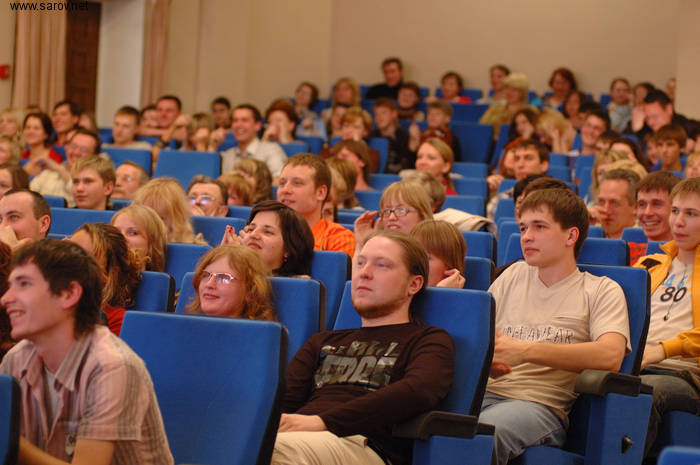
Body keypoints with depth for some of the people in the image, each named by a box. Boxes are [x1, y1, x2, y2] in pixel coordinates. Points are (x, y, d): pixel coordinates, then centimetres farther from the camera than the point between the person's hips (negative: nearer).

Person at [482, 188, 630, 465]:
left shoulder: (601, 291, 10)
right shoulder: (514, 276, 26)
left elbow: (611, 356, -9)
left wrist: (525, 351, -17)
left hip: (541, 403, -4)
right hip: (486, 391, 4)